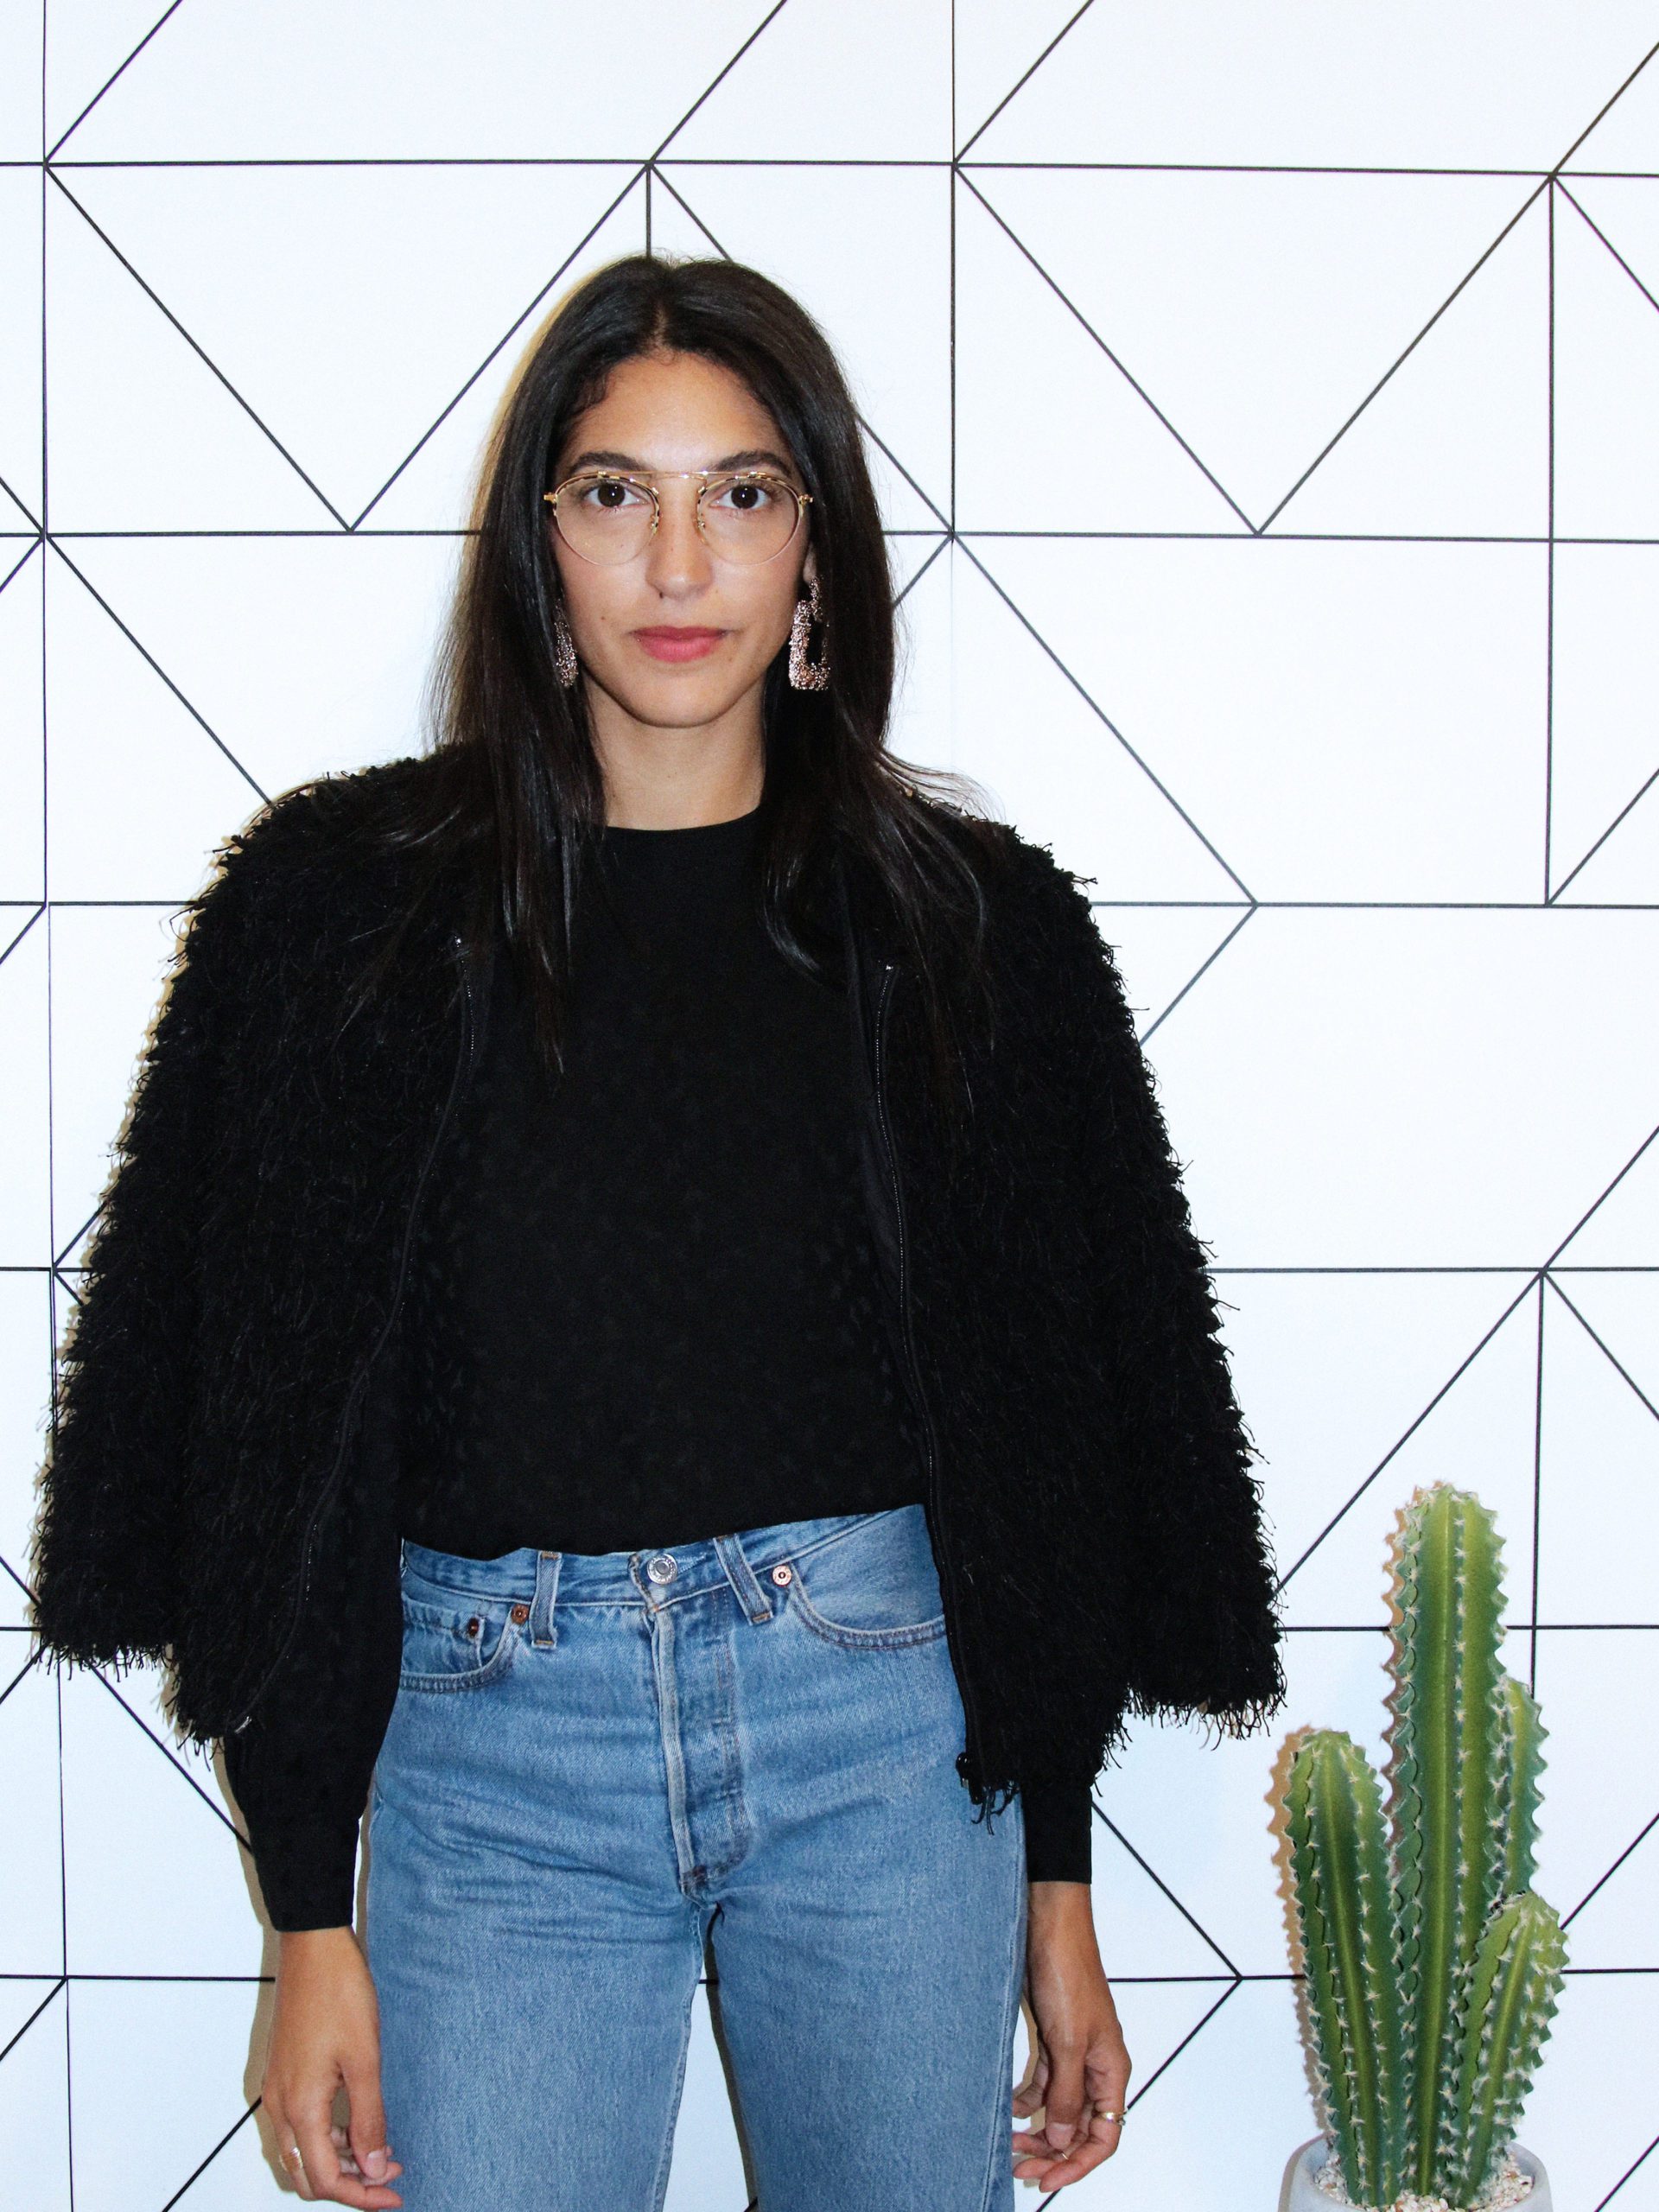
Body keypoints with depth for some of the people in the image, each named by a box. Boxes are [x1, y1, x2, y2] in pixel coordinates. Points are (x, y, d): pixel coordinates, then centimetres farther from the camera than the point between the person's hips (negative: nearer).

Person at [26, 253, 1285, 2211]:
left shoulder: (965, 921, 2)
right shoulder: (348, 903, 0)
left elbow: (1050, 1423, 6)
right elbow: (273, 1422, 1)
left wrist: (1058, 1877, 6)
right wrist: (310, 1916, -1)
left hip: (885, 1728, 1)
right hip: (498, 1745, 0)